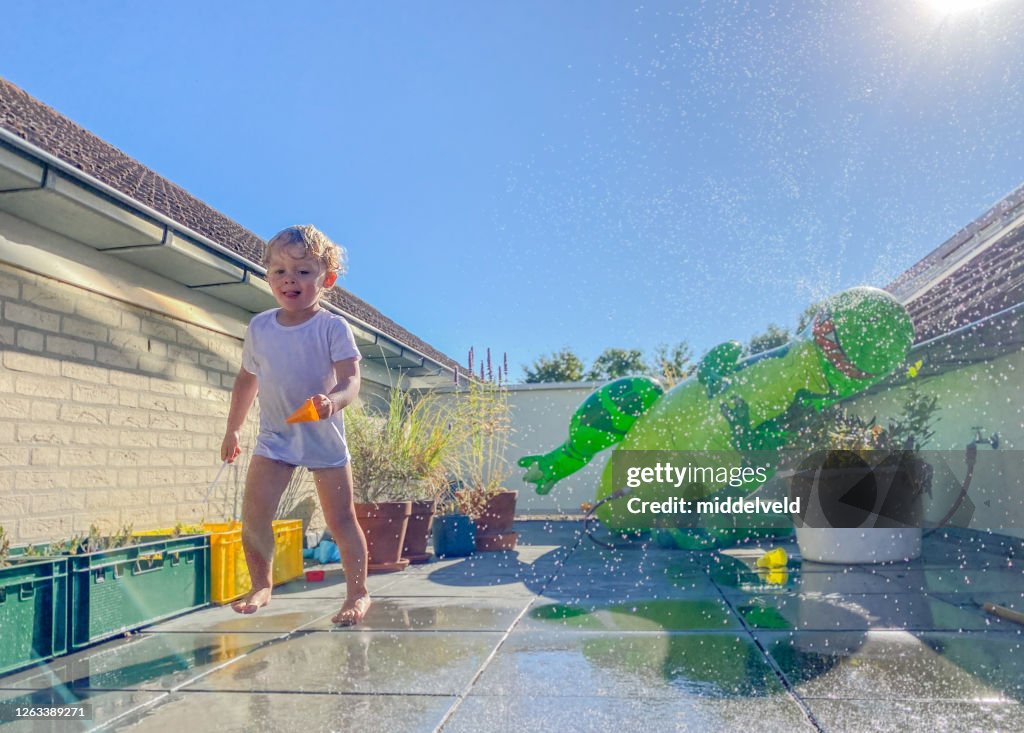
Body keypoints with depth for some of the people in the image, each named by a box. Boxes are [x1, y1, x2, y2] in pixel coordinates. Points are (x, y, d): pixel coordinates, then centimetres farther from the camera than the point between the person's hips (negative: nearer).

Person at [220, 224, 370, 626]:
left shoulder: (332, 327, -11)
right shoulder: (260, 327, 2)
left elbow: (350, 379, -20)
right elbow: (247, 379, 14)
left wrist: (334, 401, -42)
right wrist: (232, 429, 18)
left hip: (323, 437, -3)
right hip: (274, 437, 3)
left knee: (341, 518, 2)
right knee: (253, 514, -6)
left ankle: (358, 592, 16)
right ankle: (261, 585, 15)